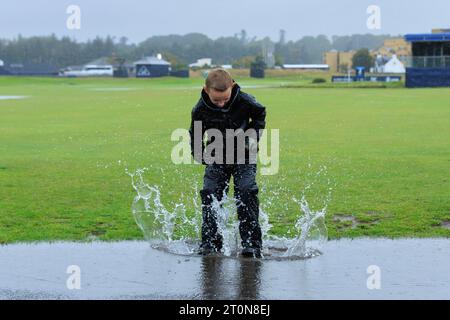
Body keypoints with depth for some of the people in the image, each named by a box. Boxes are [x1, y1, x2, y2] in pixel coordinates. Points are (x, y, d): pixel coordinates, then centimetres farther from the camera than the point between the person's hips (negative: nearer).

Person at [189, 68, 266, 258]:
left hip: (244, 157, -1)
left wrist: (254, 136, -9)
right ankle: (210, 244, 5)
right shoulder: (200, 110, -17)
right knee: (210, 196, -6)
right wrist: (201, 155, -13)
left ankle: (252, 244, -8)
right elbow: (195, 136, 0)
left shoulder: (244, 101, -19)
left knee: (246, 194, -13)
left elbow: (260, 114, 4)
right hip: (216, 159, 2)